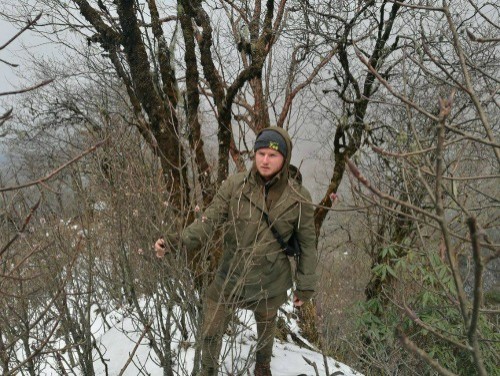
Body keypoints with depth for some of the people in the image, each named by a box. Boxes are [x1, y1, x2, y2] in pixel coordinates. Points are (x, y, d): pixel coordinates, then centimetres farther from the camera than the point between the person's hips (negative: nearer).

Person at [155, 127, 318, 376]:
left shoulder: (298, 198, -13)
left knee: (266, 329, 27)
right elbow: (209, 221, -15)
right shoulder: (235, 185, -16)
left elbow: (306, 244, -3)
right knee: (211, 332, 11)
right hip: (229, 276, -1)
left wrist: (305, 286, 3)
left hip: (270, 282, 1)